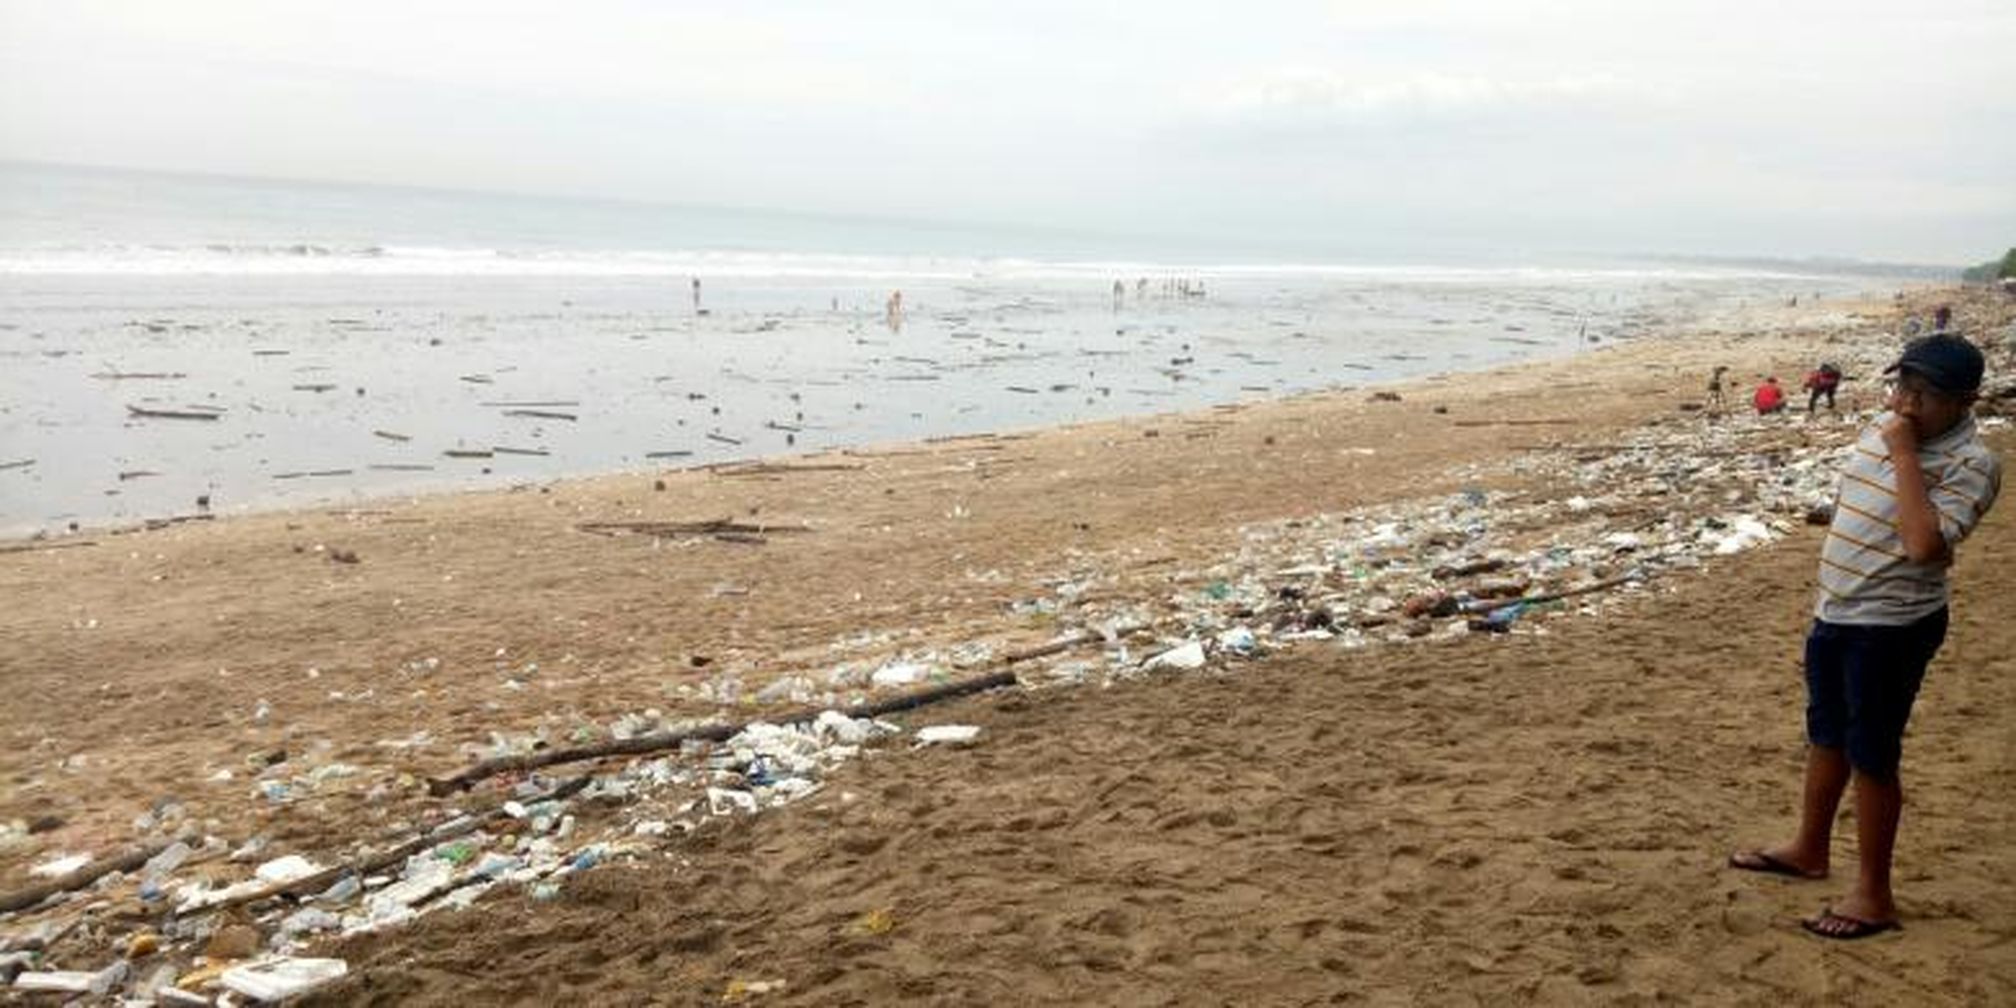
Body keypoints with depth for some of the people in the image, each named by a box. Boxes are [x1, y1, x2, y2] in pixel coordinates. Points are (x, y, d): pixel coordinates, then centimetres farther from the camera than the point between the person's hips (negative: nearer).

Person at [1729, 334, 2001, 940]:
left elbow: (1924, 545, -34)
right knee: (1826, 735, 21)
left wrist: (1904, 454, -29)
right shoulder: (1882, 426, 5)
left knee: (1871, 756, -1)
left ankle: (1873, 896, 12)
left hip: (1892, 628, -8)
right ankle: (1809, 850, 40)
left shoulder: (1970, 464, -20)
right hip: (1836, 613, 8)